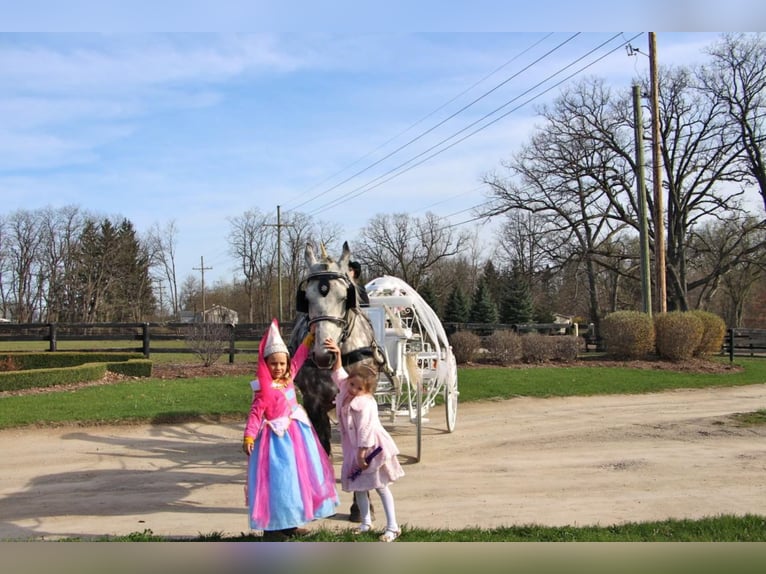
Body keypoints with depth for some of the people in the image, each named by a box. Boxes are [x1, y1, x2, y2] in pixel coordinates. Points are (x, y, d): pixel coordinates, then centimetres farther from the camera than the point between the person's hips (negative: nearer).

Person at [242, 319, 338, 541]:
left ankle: (289, 523, 26)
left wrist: (310, 337, 20)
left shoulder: (287, 378, 3)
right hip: (278, 438, -9)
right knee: (278, 479, -5)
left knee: (297, 476, 15)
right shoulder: (265, 389, -17)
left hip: (296, 433, 9)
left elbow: (298, 359, 16)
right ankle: (272, 528, 4)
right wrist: (249, 436, -29)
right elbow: (256, 413, -20)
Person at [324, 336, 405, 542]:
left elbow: (365, 431, -25)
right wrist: (336, 354, -1)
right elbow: (338, 373, 13)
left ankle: (392, 527, 6)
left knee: (381, 487, -1)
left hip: (371, 448, -9)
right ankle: (366, 523, 27)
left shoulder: (365, 404, -25)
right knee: (357, 486, 14)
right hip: (354, 450, 9)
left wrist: (362, 454, -22)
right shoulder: (346, 389, 0)